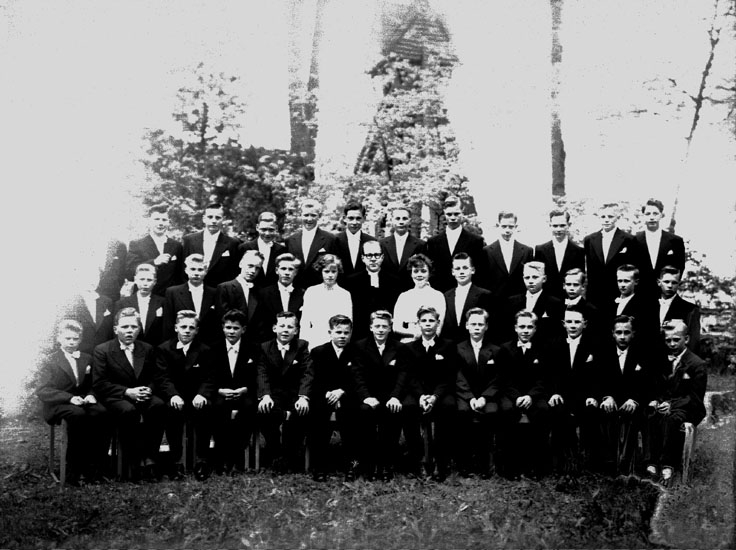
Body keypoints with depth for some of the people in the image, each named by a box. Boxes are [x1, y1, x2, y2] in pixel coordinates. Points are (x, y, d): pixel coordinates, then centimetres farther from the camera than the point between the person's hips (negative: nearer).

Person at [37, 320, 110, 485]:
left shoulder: (87, 359, 20)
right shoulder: (50, 361, 5)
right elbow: (43, 391, -6)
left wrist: (90, 396, -6)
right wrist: (69, 398, -21)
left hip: (82, 401, 4)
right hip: (57, 405, -4)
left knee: (101, 413, -31)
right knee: (78, 414, -38)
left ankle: (94, 470, -28)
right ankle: (74, 472, -33)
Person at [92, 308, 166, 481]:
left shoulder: (148, 349, 13)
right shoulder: (102, 351, 0)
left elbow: (153, 379, 16)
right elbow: (98, 384, -7)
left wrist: (148, 390, -10)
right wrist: (127, 392, -18)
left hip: (143, 395, 4)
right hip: (114, 398, -3)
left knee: (159, 406, -30)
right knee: (129, 410, -38)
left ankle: (150, 458, -28)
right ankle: (137, 460, -28)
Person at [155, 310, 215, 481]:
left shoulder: (204, 351, 8)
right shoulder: (163, 349, 6)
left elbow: (207, 380, 0)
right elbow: (163, 378, -5)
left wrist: (202, 395, -22)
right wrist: (173, 396, -24)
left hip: (196, 398, 1)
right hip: (174, 398, -1)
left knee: (205, 409, -31)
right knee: (173, 410, -33)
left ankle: (202, 462, -22)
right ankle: (175, 462, -23)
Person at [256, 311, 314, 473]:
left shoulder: (302, 346, 5)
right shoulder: (265, 348, 7)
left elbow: (307, 374, -7)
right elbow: (262, 374, -6)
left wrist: (303, 397, -26)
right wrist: (265, 396, -26)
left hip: (295, 394, 0)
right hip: (273, 395, 0)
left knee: (301, 412, -33)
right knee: (263, 412, -33)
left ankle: (291, 457, -11)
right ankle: (275, 456, -14)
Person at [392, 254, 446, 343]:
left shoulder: (438, 296, 5)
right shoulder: (404, 296, 10)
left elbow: (438, 329, 2)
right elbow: (396, 328, 7)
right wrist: (415, 333, -8)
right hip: (407, 342, 1)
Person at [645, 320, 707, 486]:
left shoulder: (697, 364, -3)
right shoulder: (661, 361, 14)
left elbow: (695, 397, -8)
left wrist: (672, 404, -22)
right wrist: (655, 401, -7)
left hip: (686, 409, -4)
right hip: (663, 404, 4)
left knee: (671, 419, -38)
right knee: (648, 416, -30)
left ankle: (667, 465, -39)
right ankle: (651, 462, -36)